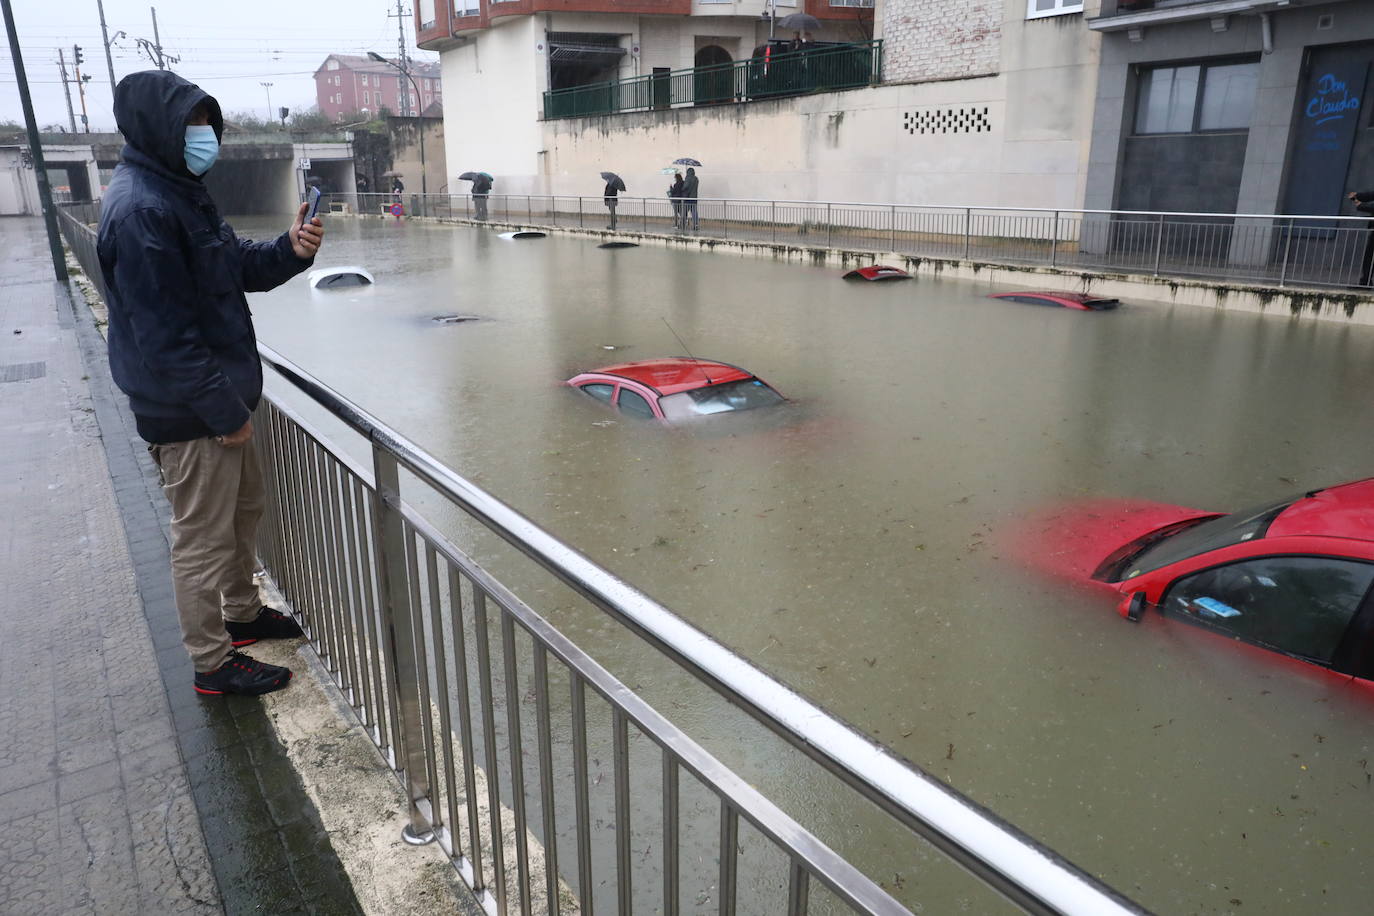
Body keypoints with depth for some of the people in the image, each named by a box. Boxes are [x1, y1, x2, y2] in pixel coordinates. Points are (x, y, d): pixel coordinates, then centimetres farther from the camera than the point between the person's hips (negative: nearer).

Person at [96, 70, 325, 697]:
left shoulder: (180, 192, 11)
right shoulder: (140, 211, -22)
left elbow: (239, 266, 14)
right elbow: (165, 334, -24)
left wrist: (290, 249, -6)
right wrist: (225, 410, -20)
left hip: (223, 396, 10)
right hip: (187, 411, -10)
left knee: (242, 509, 23)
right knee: (203, 538, 3)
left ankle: (242, 613, 42)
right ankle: (213, 663, 20)